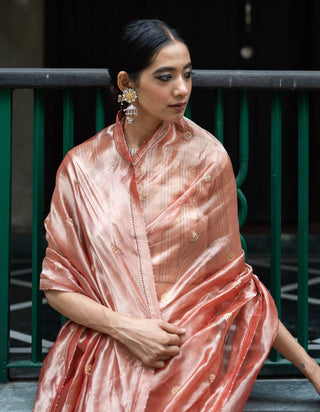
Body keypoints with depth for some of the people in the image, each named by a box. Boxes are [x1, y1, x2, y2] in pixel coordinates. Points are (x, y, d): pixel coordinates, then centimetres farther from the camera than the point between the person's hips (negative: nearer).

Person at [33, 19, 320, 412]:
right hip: (105, 346, 1)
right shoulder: (82, 166, 3)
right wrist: (124, 327, -11)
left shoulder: (207, 157, 2)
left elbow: (232, 276, 7)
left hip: (192, 348, 0)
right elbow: (56, 283, 6)